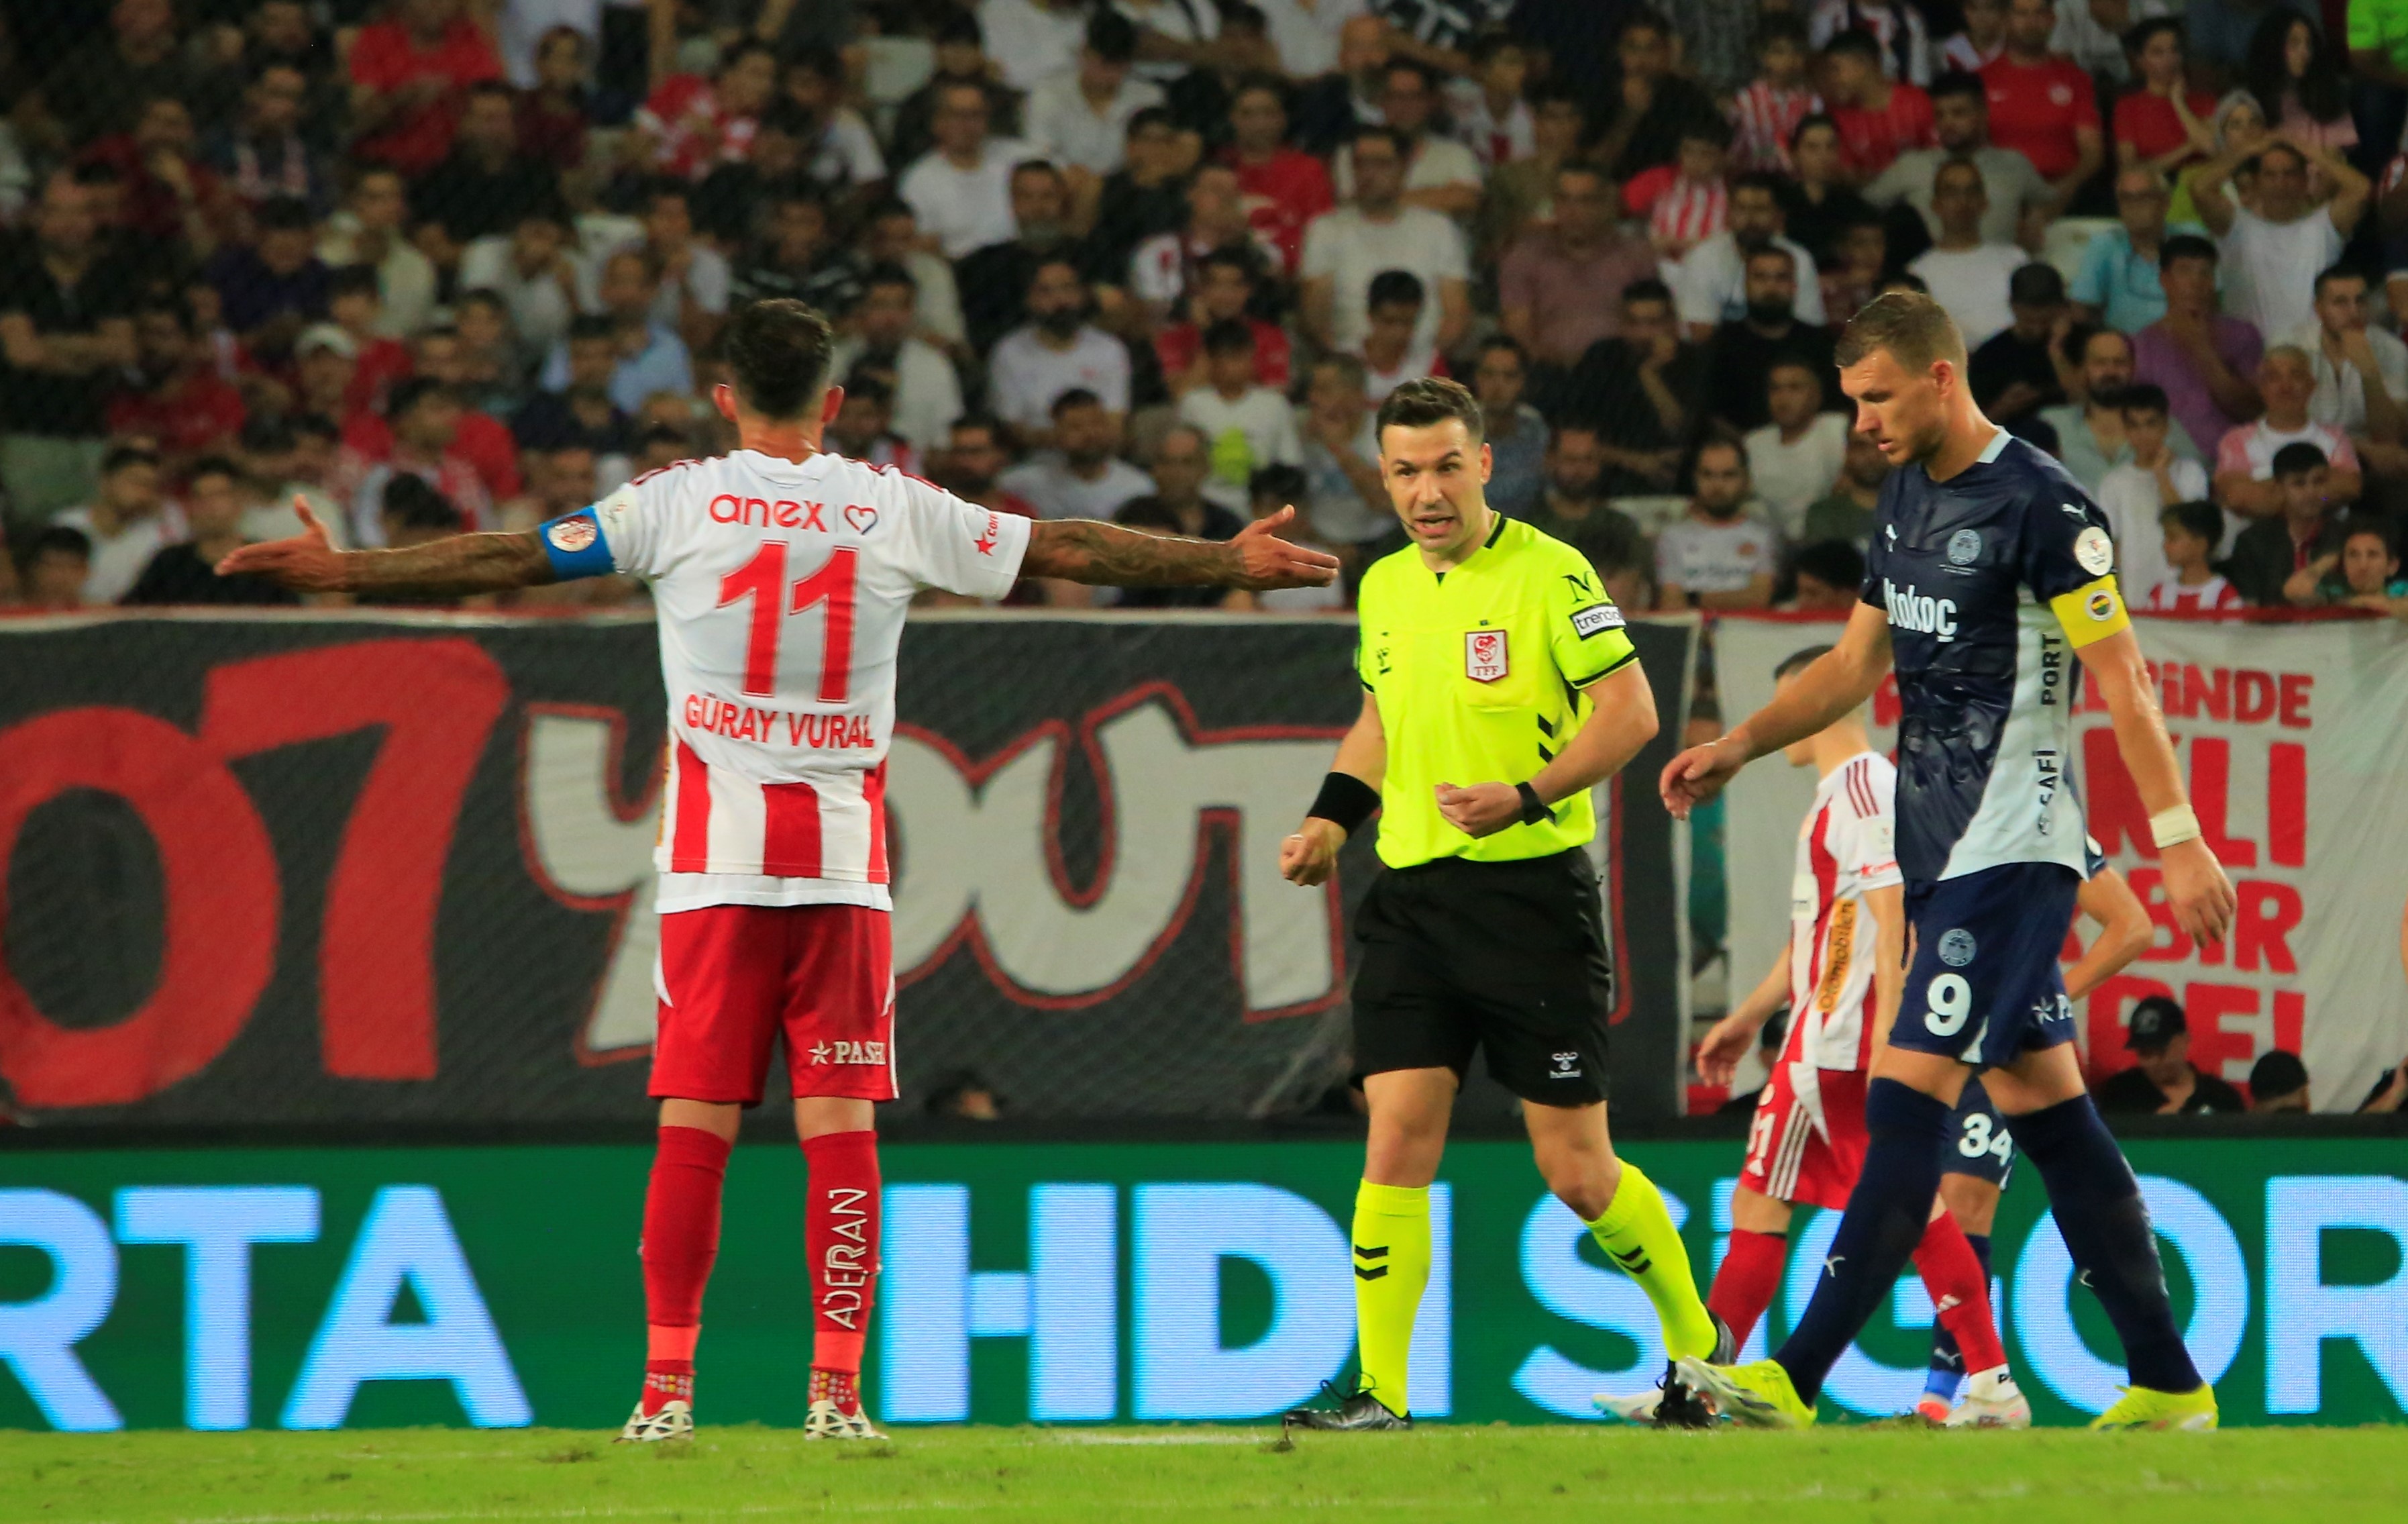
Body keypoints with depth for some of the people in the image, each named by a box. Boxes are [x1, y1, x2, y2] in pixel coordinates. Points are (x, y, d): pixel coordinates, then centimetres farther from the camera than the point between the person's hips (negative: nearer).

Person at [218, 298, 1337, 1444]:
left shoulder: (677, 504, 1)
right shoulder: (893, 509, 5)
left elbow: (516, 558, 1)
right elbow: (1064, 548, 12)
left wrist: (347, 571, 7)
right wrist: (1226, 564, 22)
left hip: (714, 863, 0)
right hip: (845, 859, 0)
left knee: (694, 1126, 1)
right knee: (840, 1127, 1)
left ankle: (667, 1386, -2)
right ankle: (837, 1387, -3)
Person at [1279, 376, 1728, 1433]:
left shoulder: (1548, 573, -9)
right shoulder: (1383, 588, 11)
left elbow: (1629, 712, -11)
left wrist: (1526, 797, -22)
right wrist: (1334, 816, 11)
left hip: (1532, 890, -5)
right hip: (1411, 896, 5)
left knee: (1576, 1168, -1)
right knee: (1397, 1140, -6)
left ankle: (1698, 1345, 20)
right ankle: (1380, 1394, -4)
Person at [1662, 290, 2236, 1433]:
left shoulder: (2042, 505, -14)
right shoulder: (1911, 493, 13)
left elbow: (2120, 678, -15)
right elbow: (1857, 663, 22)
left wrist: (2178, 838, -18)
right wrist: (1740, 746, 12)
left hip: (2009, 853, -9)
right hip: (1943, 853, 9)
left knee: (1907, 1097, -13)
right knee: (2043, 1108, 9)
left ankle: (1794, 1382, -18)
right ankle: (2168, 1382, 14)